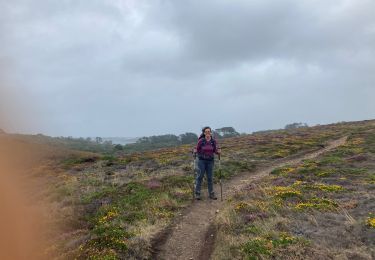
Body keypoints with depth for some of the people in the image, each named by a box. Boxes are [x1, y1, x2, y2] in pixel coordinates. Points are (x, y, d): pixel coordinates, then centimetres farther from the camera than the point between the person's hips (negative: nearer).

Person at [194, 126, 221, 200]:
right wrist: (195, 151, -19)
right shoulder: (201, 141, -8)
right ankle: (197, 193, 7)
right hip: (202, 160, -2)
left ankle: (211, 194, 16)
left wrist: (218, 151, -13)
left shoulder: (213, 141, -2)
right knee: (200, 176, -1)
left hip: (210, 161, 2)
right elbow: (197, 149, 2)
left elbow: (215, 151, 7)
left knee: (210, 177, 7)